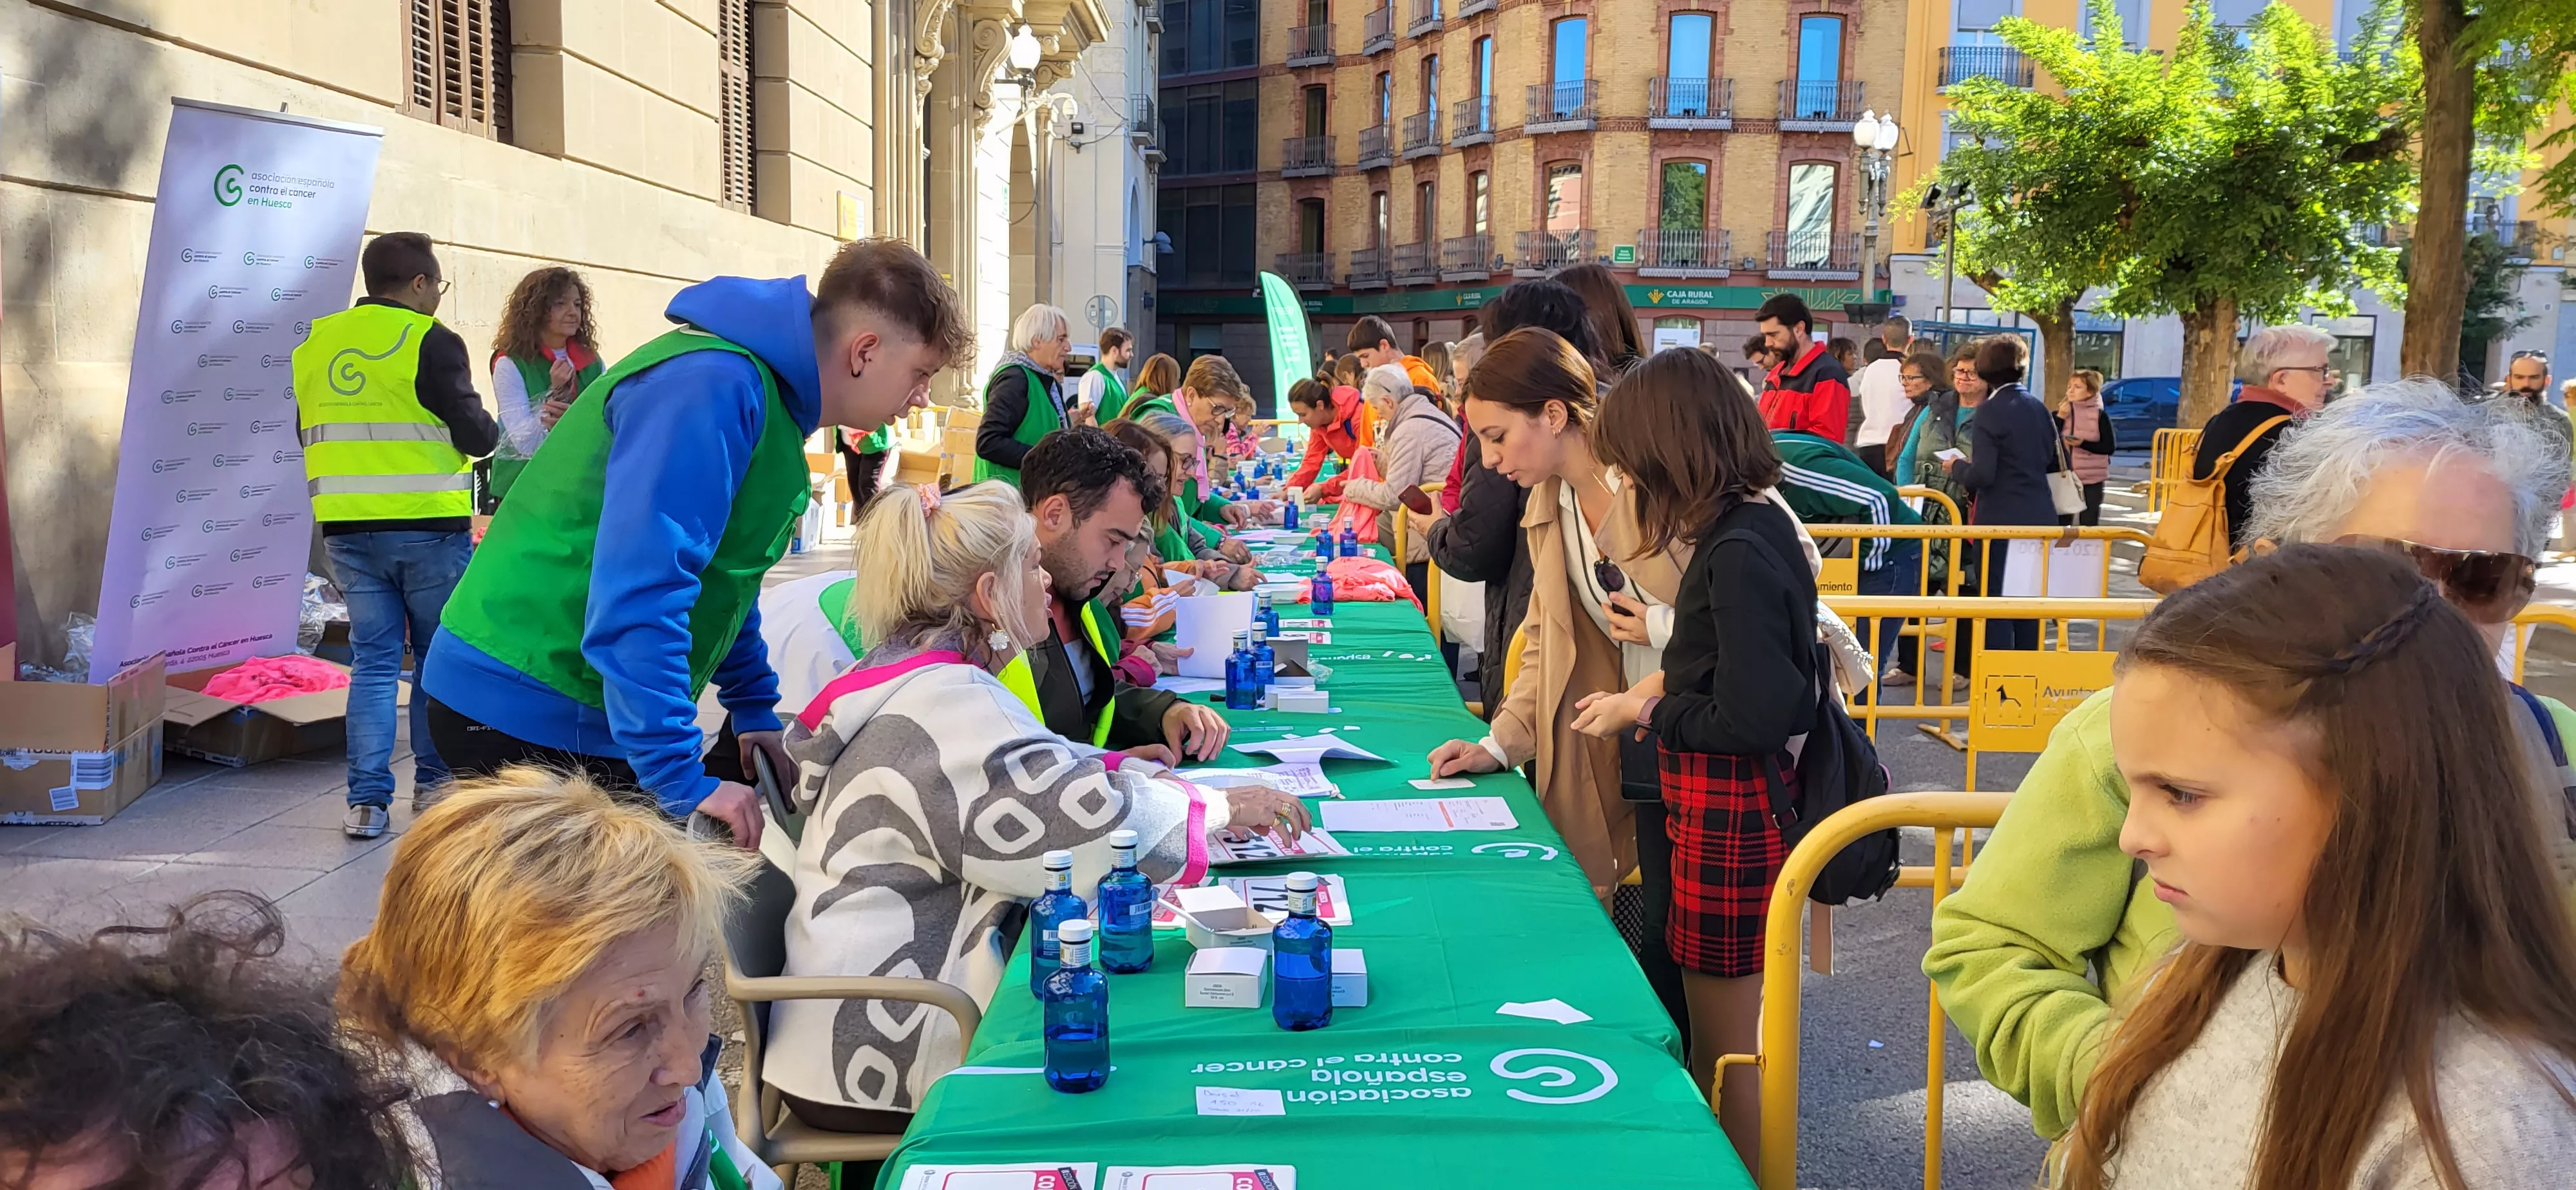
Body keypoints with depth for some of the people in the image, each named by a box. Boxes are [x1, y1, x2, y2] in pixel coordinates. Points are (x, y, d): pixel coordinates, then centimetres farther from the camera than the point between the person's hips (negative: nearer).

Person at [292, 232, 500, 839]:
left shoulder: (314, 343, 9)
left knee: (373, 659, 7)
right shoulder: (432, 342, -10)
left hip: (346, 529, 5)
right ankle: (433, 781, 17)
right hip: (429, 527, -4)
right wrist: (490, 430, 11)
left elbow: (309, 430, 18)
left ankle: (367, 800, 3)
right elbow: (475, 434, -10)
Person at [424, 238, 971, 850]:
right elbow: (639, 588, -30)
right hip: (529, 714, -10)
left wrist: (757, 710, 23)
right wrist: (681, 780, -28)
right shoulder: (714, 386, -22)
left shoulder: (770, 396, 12)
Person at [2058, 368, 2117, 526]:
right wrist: (2060, 418, -13)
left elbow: (2110, 447, -6)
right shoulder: (2061, 413, 6)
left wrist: (2083, 444, -18)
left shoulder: (2100, 416, -2)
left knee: (2089, 525, 2)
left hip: (2092, 479, -2)